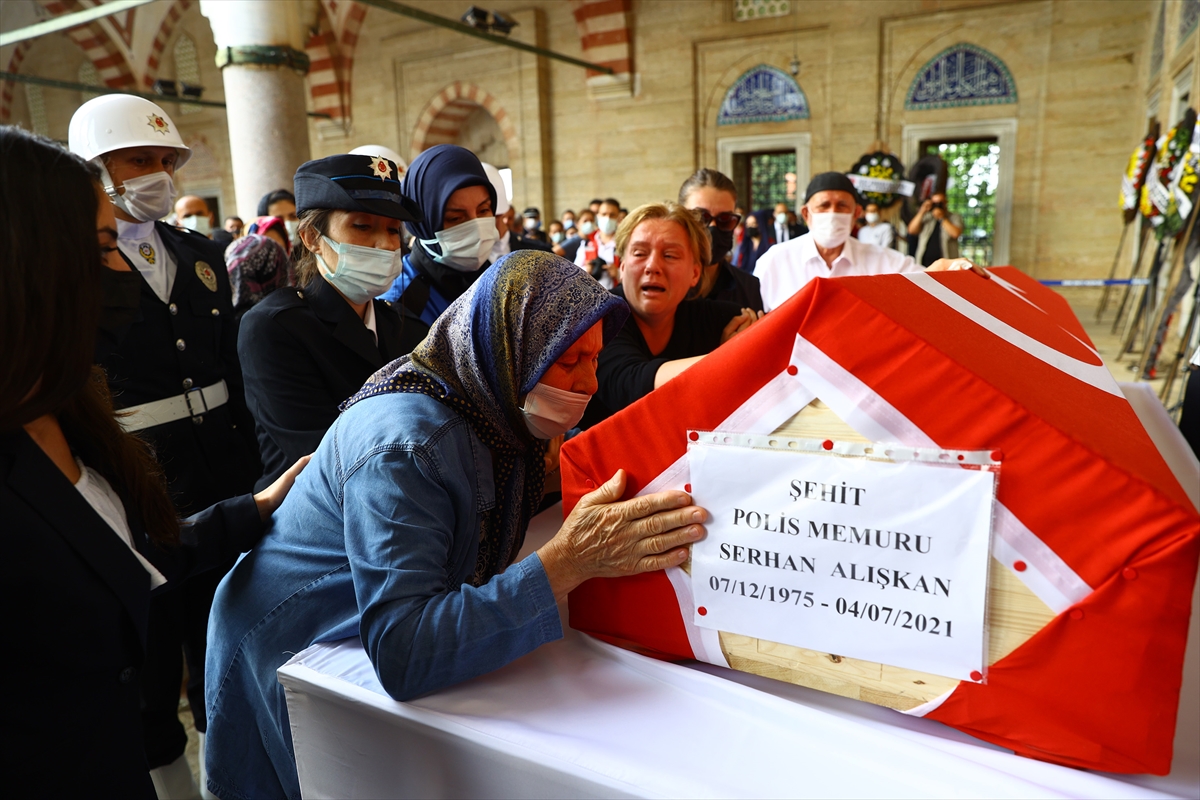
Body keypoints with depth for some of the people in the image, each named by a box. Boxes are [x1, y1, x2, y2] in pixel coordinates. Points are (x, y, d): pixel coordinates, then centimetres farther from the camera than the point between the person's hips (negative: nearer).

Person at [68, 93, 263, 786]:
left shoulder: (202, 254, 8)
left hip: (222, 472, 6)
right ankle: (156, 757, 38)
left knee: (221, 626, 21)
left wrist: (249, 462, 9)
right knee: (148, 635, 14)